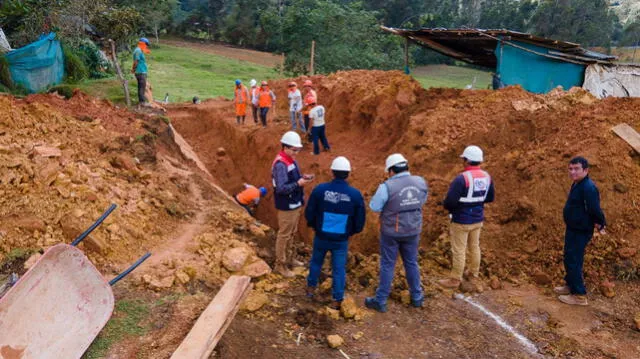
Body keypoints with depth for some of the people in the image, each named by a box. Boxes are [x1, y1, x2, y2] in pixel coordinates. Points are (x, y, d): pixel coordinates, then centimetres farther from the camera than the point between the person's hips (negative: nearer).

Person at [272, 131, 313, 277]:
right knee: (284, 235, 3)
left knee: (291, 233, 21)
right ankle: (280, 265, 16)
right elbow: (281, 188, -28)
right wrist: (299, 184, -34)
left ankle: (288, 257, 38)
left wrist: (302, 177, -4)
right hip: (287, 206, -9)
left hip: (295, 204, 9)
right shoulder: (280, 164, -25)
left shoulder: (291, 160, 6)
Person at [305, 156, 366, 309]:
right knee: (339, 269, 15)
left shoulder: (320, 189, -17)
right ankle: (337, 300, 24)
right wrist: (352, 231, 15)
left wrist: (314, 226, 14)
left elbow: (309, 213, -7)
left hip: (321, 236, 1)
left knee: (316, 261, 26)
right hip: (341, 240, -1)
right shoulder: (355, 194, -15)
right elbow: (360, 222, -6)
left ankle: (311, 288, 44)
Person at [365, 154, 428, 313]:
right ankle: (417, 297, 33)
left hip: (391, 232, -4)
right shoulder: (420, 182, -6)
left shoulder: (387, 186, -21)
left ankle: (380, 301, 19)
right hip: (413, 231, 4)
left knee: (387, 265, 8)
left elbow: (374, 206, -15)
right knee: (411, 263, 20)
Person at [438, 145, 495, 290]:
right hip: (477, 219, 7)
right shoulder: (487, 177, -2)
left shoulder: (462, 178, -25)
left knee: (458, 250, 4)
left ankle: (455, 280, 16)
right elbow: (490, 198, 10)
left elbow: (449, 201, -25)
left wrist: (449, 207, -2)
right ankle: (474, 276, 34)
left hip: (461, 220, -7)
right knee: (474, 247, 20)